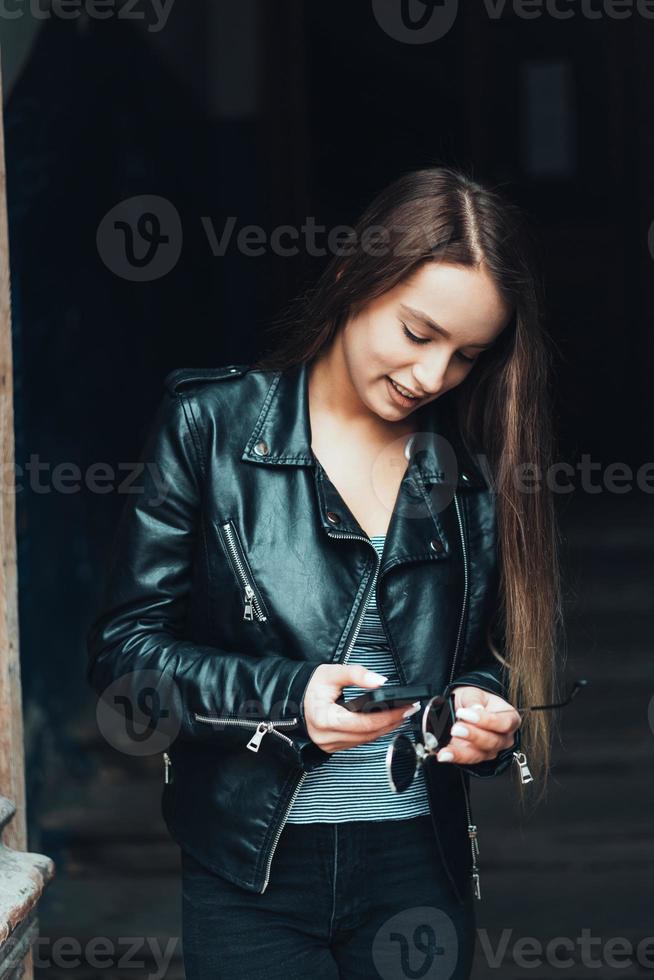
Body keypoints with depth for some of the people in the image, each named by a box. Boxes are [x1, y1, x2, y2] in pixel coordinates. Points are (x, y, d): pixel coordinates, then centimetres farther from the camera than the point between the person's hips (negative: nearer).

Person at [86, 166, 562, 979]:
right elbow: (123, 650, -6)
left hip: (419, 864, 3)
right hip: (250, 868, -3)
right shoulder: (212, 425, -4)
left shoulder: (473, 475, 6)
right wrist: (286, 697, -21)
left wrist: (486, 713, -9)